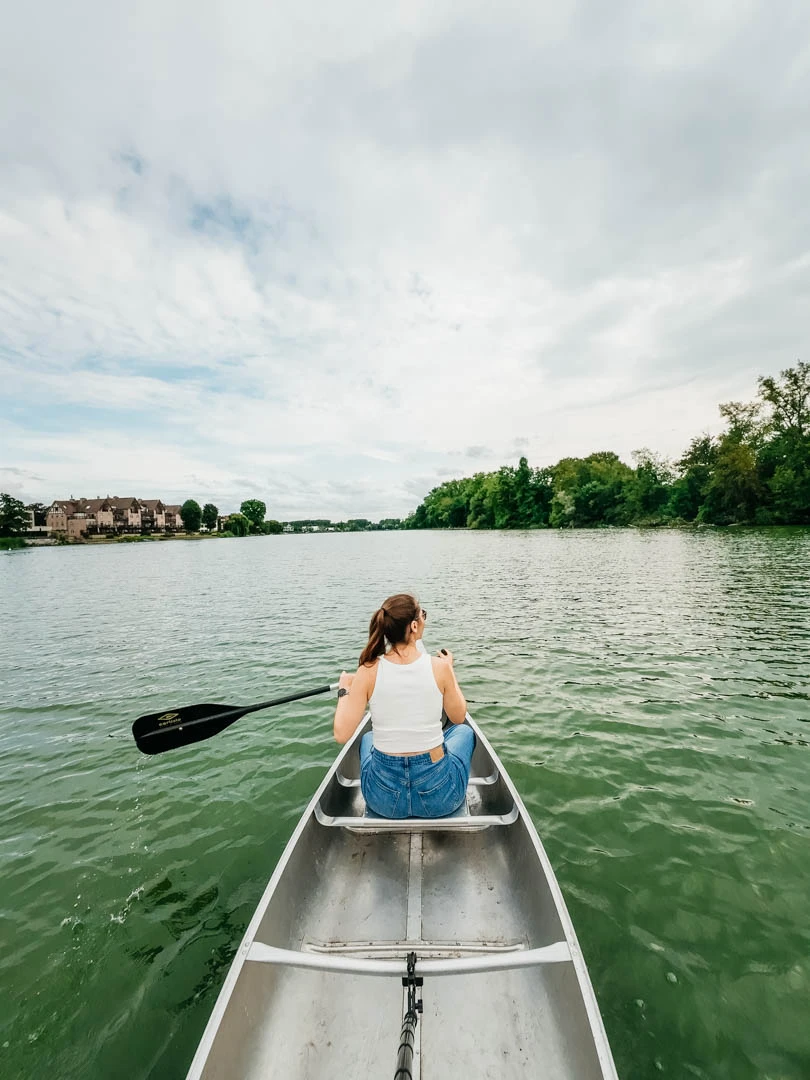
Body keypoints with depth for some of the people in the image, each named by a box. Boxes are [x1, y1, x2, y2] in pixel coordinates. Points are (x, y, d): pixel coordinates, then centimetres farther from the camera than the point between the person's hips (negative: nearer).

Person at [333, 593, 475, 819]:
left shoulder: (368, 671, -16)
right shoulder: (439, 666, -17)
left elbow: (342, 734, -12)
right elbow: (459, 717, -1)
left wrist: (344, 690, 4)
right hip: (440, 796, -1)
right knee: (464, 731, 30)